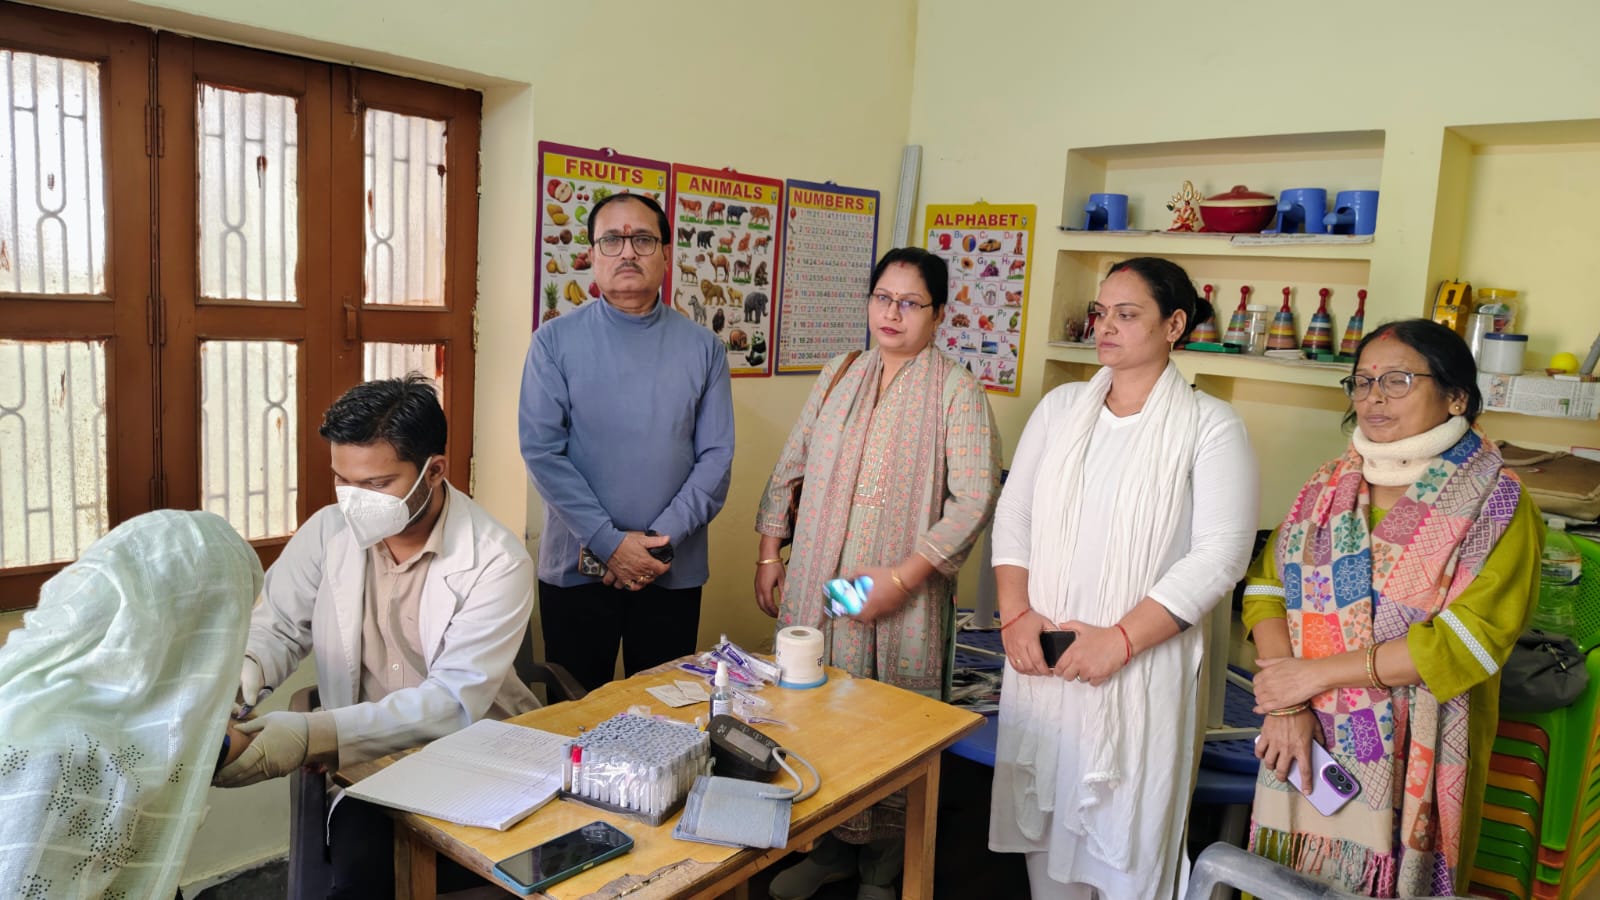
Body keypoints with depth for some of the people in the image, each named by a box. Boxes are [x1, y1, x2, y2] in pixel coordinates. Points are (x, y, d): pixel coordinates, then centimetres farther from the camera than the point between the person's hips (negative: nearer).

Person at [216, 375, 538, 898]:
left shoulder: (497, 562, -15)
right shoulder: (329, 531, 0)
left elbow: (454, 701, -21)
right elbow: (276, 628, 10)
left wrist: (315, 734, -31)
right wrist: (242, 669, -16)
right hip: (368, 762, 2)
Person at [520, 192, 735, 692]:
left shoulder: (703, 348, 3)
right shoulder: (555, 341, -1)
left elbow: (716, 457, 0)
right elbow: (541, 450, -7)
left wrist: (663, 539, -11)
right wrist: (611, 542, -14)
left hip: (674, 571, 1)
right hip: (577, 569, -1)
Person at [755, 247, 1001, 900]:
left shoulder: (956, 391, -5)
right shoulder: (839, 376, 10)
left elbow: (974, 498, -13)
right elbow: (789, 468, 15)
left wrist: (903, 578, -18)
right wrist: (768, 555, 10)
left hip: (900, 599, -4)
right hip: (816, 588, 5)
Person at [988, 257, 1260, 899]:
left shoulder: (1209, 426, -5)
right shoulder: (1061, 407, 9)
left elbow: (1220, 555, -12)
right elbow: (1014, 514, 8)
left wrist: (1121, 639, -17)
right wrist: (1015, 615, -5)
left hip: (1141, 669, -4)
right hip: (1042, 658, 4)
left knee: (1125, 835, 4)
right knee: (1043, 817, 14)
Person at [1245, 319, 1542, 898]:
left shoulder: (1497, 506, -7)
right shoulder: (1330, 486, 6)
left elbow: (1466, 642, -17)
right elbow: (1266, 587, 0)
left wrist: (1316, 674, -17)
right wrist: (1286, 705, -14)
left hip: (1408, 760, -4)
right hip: (1307, 743, 4)